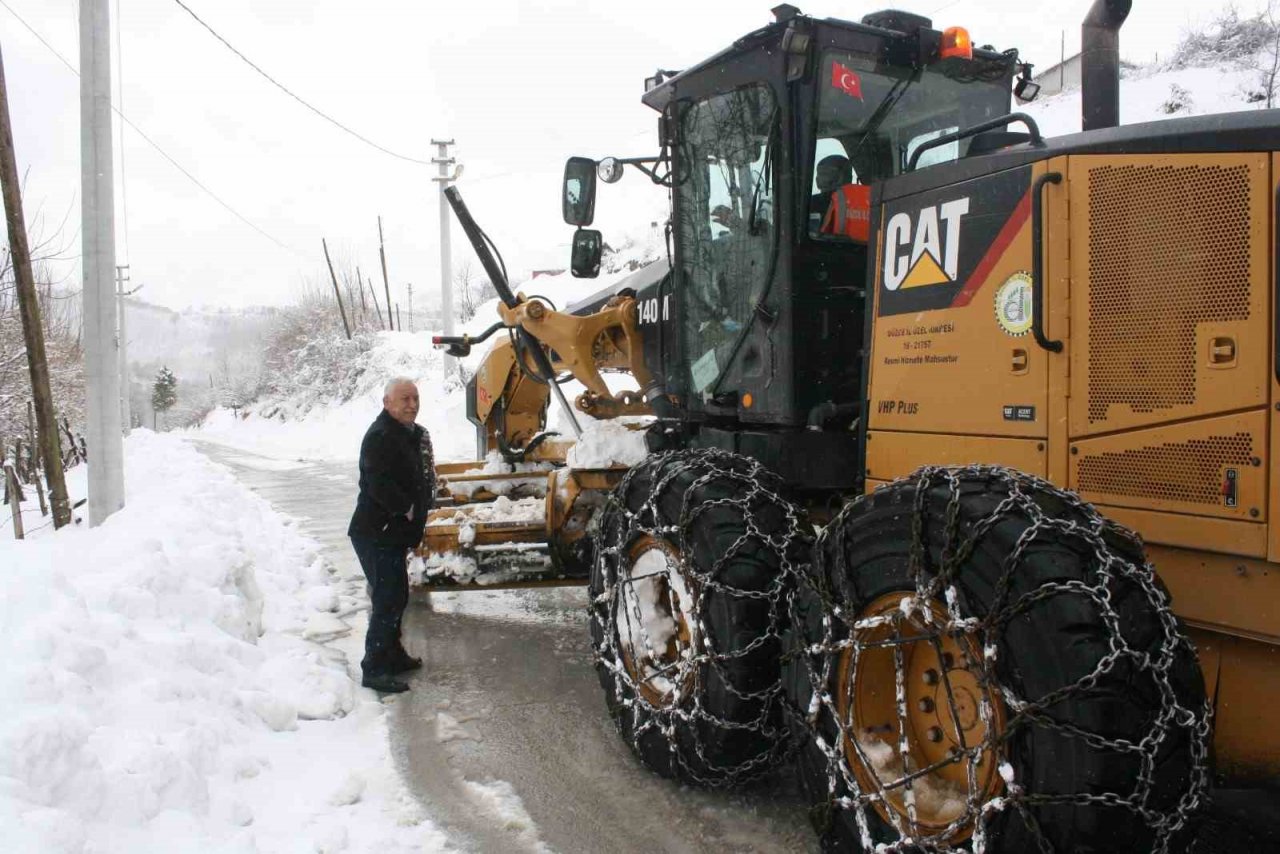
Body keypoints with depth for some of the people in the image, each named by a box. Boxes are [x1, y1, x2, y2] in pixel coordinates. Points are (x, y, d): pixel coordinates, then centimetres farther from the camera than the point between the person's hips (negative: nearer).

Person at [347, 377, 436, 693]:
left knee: (396, 596, 19)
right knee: (388, 599, -7)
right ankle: (375, 670, 0)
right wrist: (407, 509, -18)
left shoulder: (412, 434, 13)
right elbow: (378, 483, -29)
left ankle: (393, 654, 33)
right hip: (377, 534, -10)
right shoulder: (380, 436, -19)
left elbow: (418, 479, 22)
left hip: (393, 533, 10)